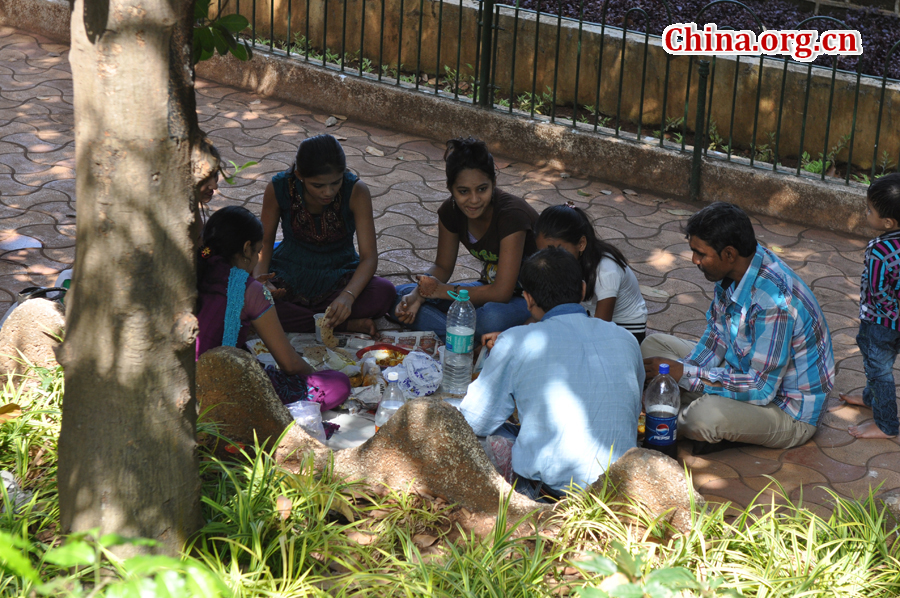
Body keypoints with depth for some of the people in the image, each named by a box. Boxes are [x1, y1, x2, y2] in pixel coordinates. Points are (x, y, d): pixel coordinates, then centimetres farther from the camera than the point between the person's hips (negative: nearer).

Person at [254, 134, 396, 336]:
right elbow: (265, 241, 0)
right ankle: (348, 324, -24)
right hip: (288, 279, 1)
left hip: (339, 280, -1)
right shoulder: (278, 189, -15)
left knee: (385, 293, -33)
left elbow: (369, 256, -20)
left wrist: (348, 296, -39)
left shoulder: (356, 191, -19)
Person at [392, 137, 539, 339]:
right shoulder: (451, 211, -8)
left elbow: (502, 293, -29)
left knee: (493, 317, -43)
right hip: (491, 289, 7)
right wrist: (418, 295, -15)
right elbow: (442, 267, 7)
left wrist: (443, 290, -18)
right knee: (400, 295, -7)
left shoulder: (512, 214, -27)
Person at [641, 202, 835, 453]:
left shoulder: (775, 301, -36)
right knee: (653, 345, 8)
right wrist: (680, 369, -11)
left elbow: (761, 389, -33)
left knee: (705, 417, -36)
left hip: (789, 411, -9)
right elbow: (717, 337, 6)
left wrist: (685, 374, -29)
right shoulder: (734, 268, -8)